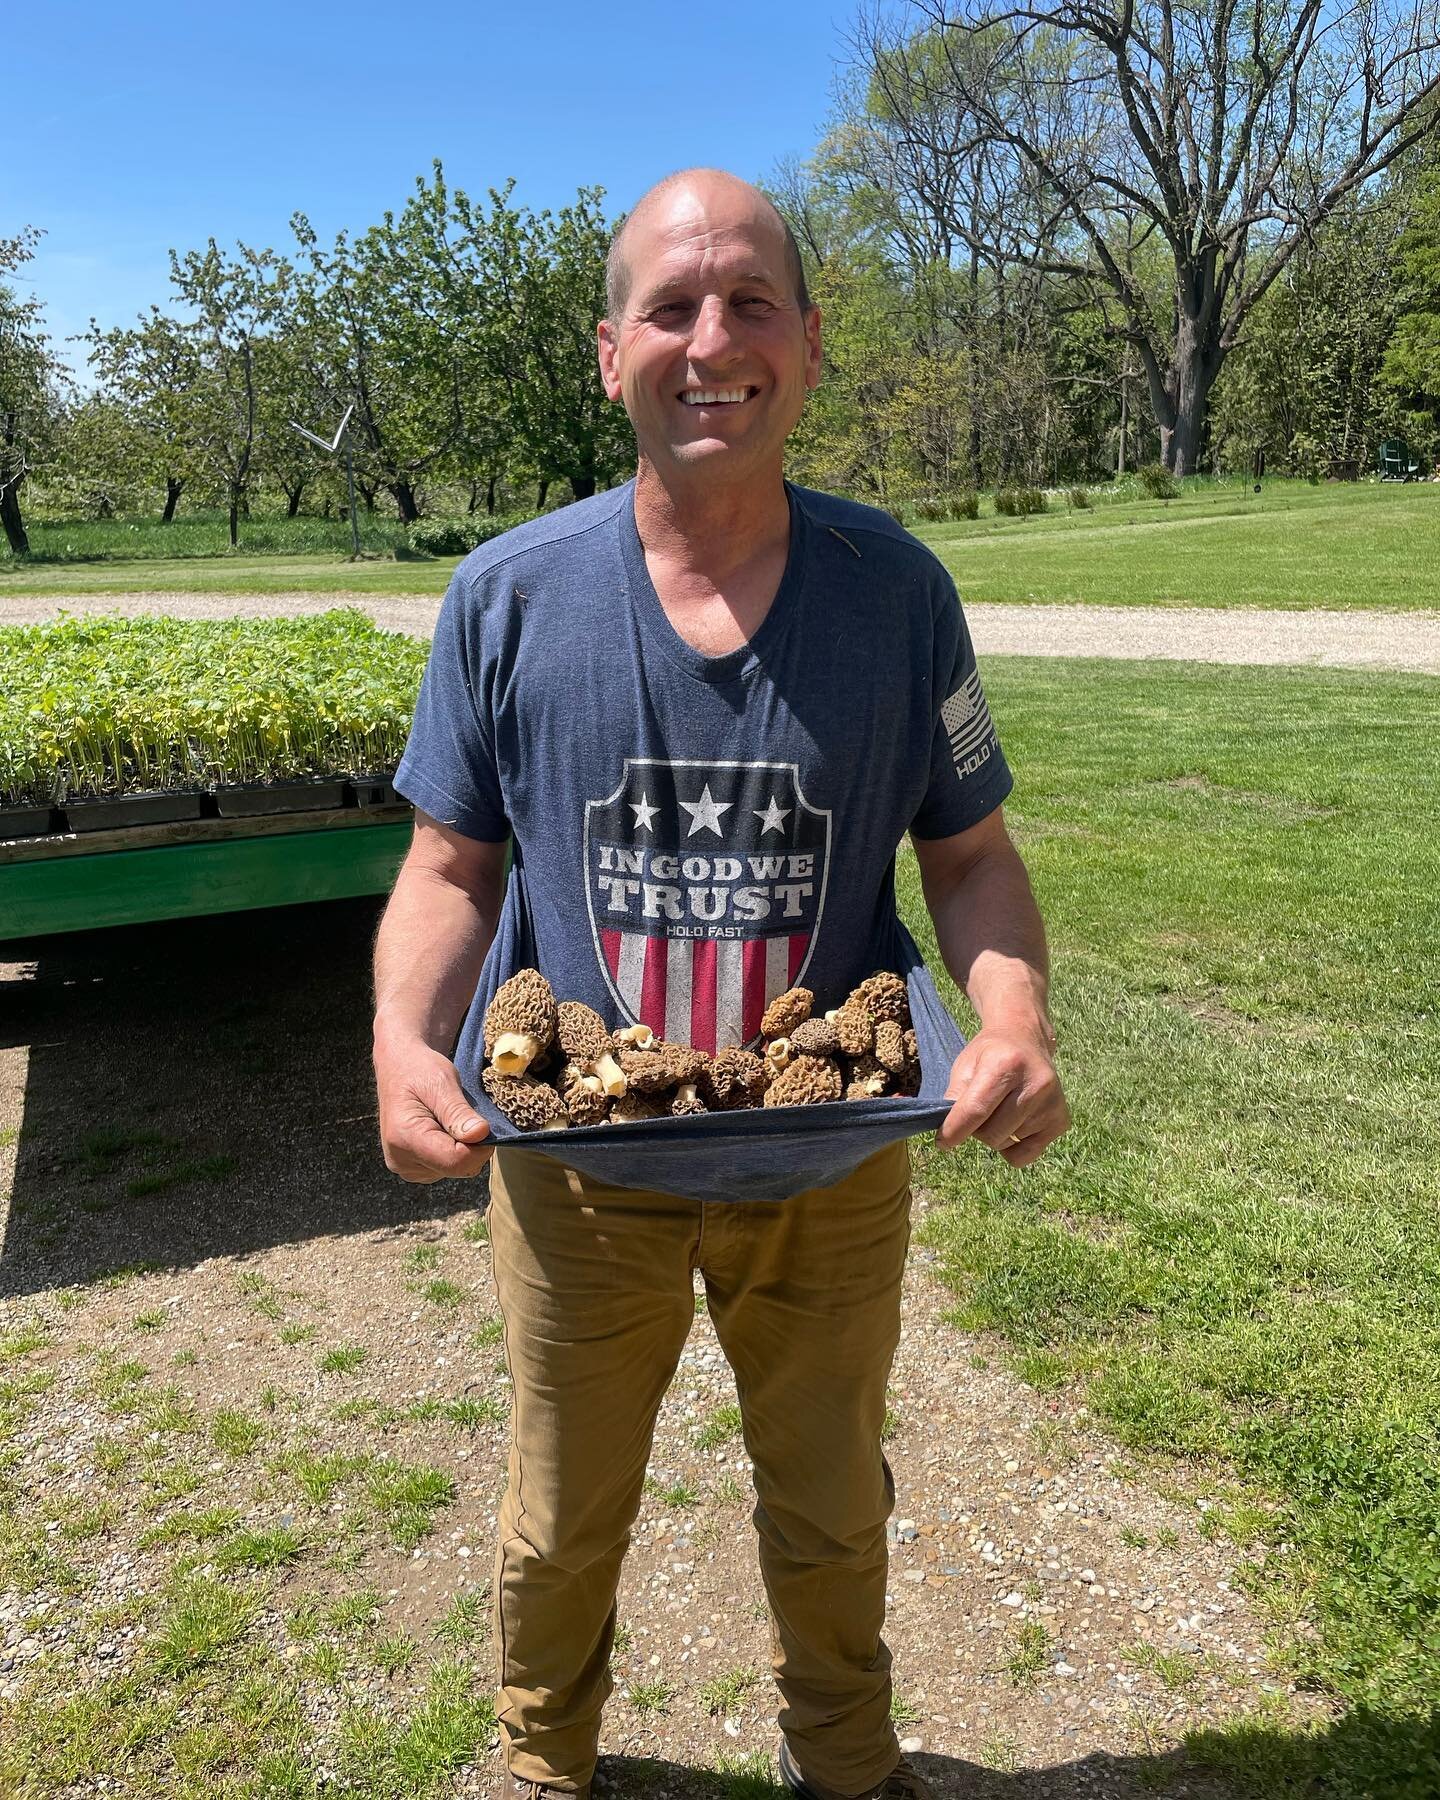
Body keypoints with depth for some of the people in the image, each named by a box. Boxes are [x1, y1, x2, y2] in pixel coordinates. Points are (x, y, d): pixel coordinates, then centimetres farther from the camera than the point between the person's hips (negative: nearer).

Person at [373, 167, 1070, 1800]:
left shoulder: (896, 590, -8)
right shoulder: (508, 596, -9)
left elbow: (969, 855, -2)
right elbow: (450, 867, -3)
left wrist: (1015, 1019, -21)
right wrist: (403, 1038, -22)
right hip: (579, 1165, 0)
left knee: (830, 1514, 25)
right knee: (563, 1523, 23)